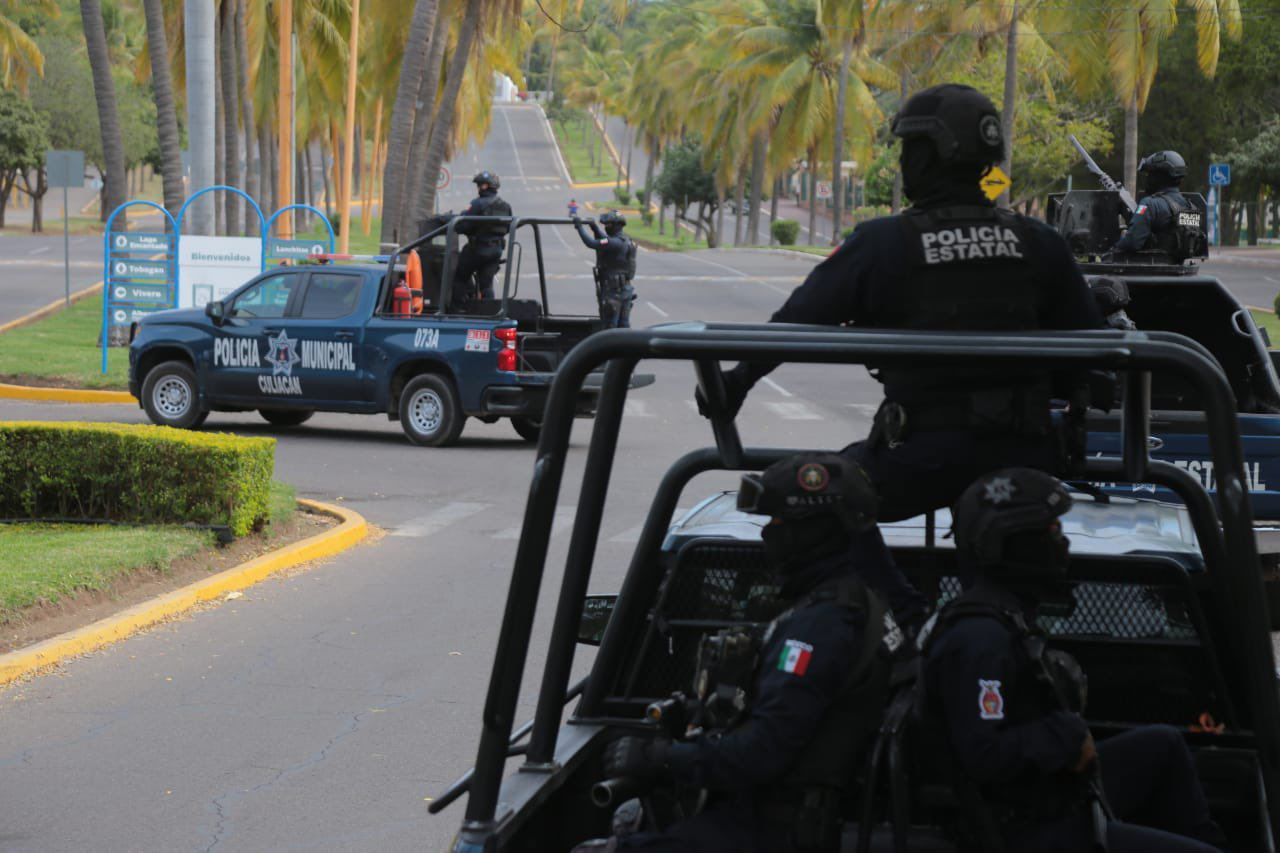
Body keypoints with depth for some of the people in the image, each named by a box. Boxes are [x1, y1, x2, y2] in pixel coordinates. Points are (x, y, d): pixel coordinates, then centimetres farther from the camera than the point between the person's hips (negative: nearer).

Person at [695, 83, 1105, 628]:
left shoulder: (881, 244, -5)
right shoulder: (1036, 243, 7)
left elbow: (797, 321, 3)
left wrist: (735, 383, 16)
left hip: (924, 451, -4)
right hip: (1022, 450, 4)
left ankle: (908, 619, 0)